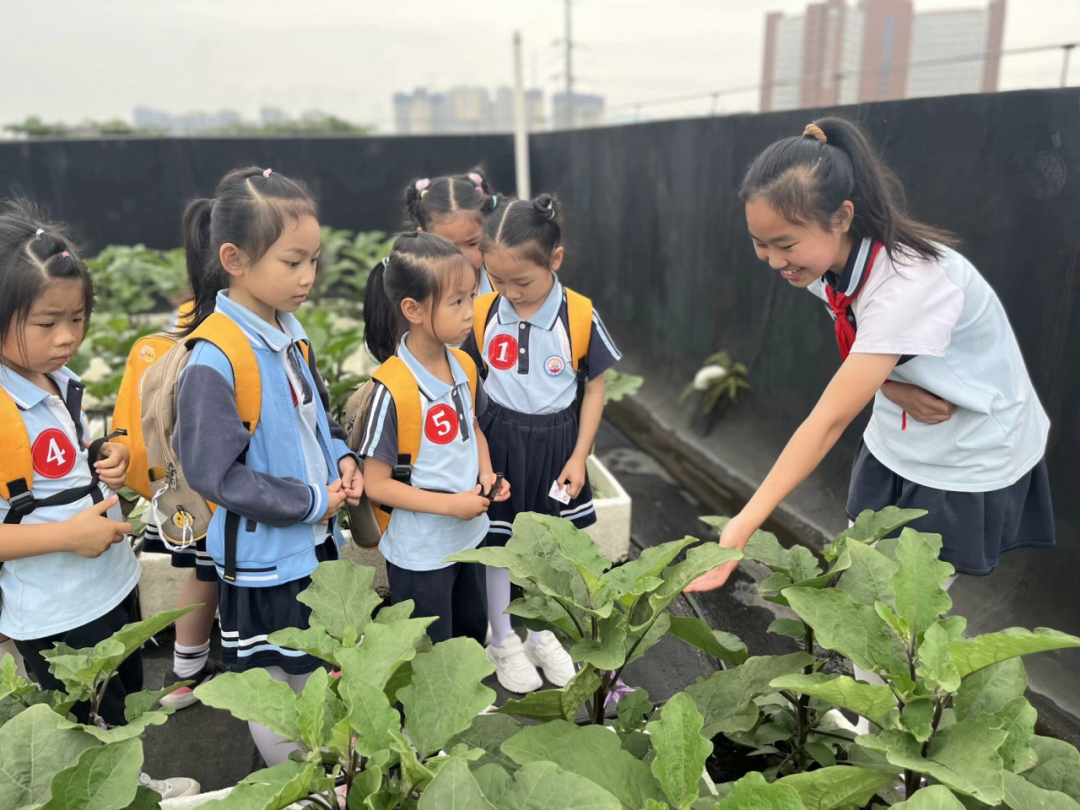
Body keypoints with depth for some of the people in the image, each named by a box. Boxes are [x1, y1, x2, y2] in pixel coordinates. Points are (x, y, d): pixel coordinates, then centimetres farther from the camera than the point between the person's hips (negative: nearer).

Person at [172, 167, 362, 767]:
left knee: (318, 671, 24)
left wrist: (341, 458, -2)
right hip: (263, 557, -8)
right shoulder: (213, 363, -25)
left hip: (318, 539, 8)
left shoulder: (289, 334, 0)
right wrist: (311, 501, -18)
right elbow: (212, 473, -22)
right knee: (273, 687, 14)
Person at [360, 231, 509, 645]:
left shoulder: (464, 367, -6)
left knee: (473, 634, 28)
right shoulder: (392, 389, -26)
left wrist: (486, 472, -5)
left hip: (470, 535, 7)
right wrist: (450, 504, -22)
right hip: (420, 553, -6)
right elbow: (376, 484, -19)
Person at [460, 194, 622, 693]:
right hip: (499, 441, 0)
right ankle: (503, 643, 34)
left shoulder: (580, 316, -14)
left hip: (557, 441, 0)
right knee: (497, 544, 12)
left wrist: (579, 457, -6)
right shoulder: (482, 313, -11)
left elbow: (594, 388, -4)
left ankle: (543, 636, 40)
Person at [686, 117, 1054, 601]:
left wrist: (743, 528, -39)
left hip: (971, 459, -6)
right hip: (893, 445, 7)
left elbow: (830, 419, -38)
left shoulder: (908, 283, -35)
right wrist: (891, 387, -17)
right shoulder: (830, 256, -12)